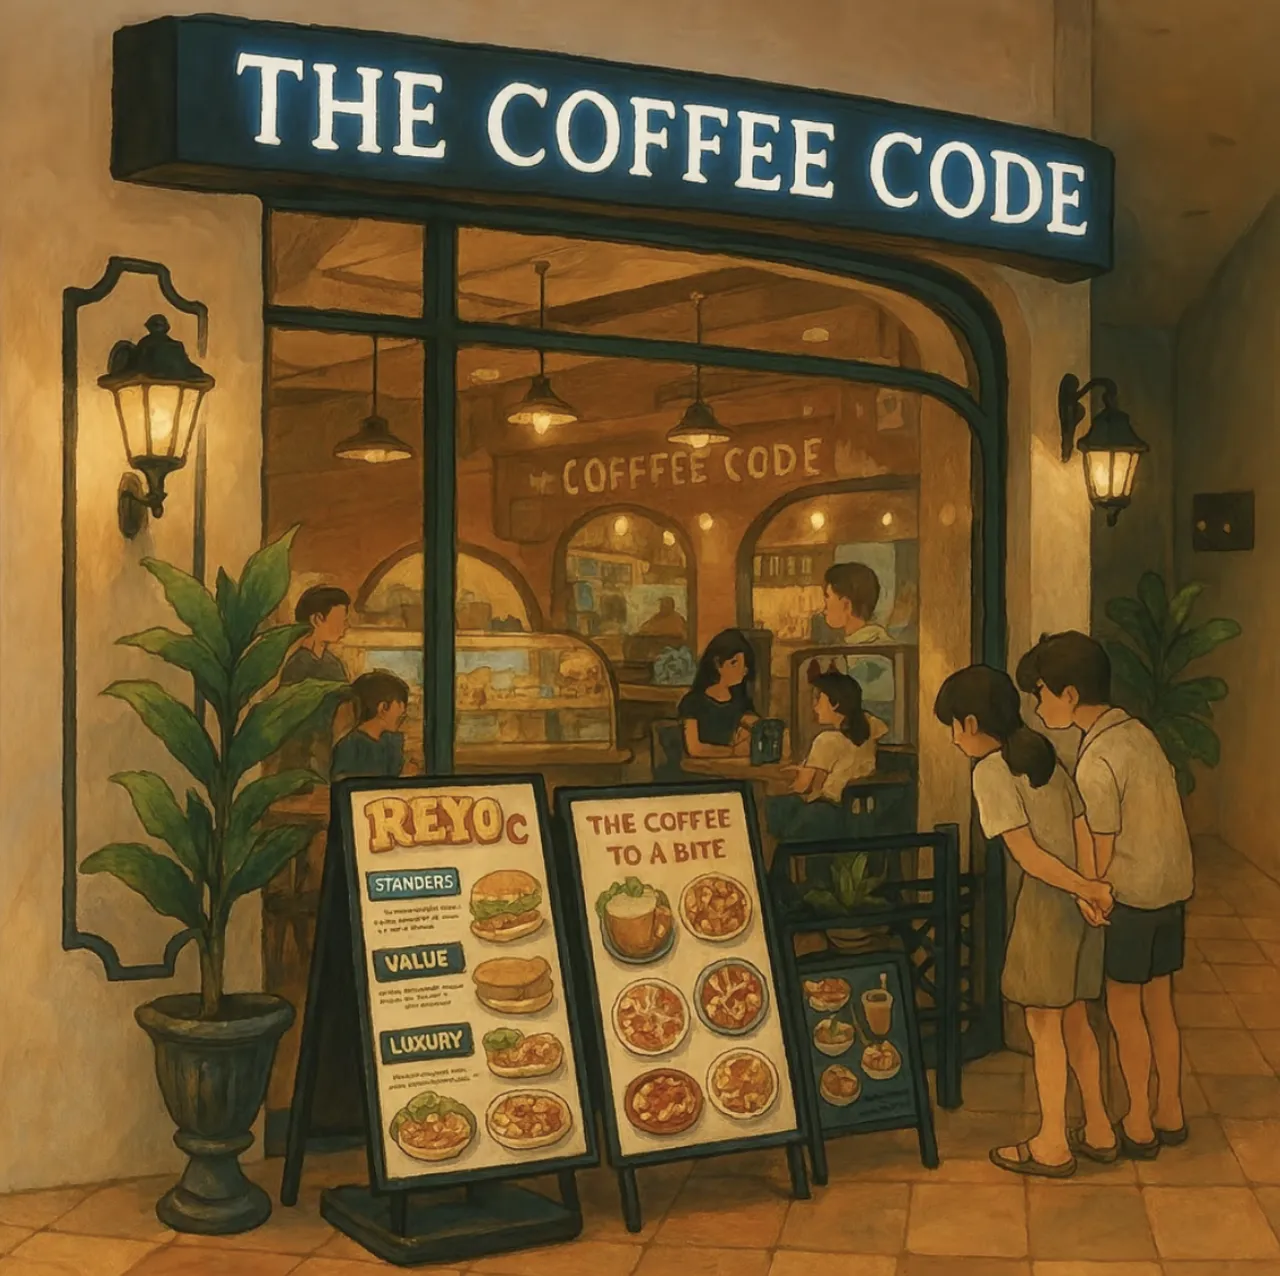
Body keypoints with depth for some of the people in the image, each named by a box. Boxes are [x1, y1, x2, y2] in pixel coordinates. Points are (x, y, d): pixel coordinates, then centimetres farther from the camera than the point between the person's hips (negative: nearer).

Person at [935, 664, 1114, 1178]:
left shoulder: (990, 771, -12)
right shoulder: (1046, 756, 10)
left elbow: (1028, 855, -17)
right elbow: (1082, 828, 1)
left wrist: (1085, 889, -11)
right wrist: (1091, 891, -9)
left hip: (1046, 903, -7)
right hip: (1080, 901, 7)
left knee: (1043, 1025, 5)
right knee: (1073, 1018, 19)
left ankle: (1052, 1145, 14)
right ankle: (1099, 1128, 28)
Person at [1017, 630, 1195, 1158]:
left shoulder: (1096, 761, -20)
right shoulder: (1136, 731, 4)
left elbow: (1102, 854, -16)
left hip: (1132, 895, -8)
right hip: (1172, 886, 8)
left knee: (1123, 1006, 6)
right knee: (1158, 1002, 17)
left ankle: (1139, 1126, 14)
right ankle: (1169, 1114, 26)